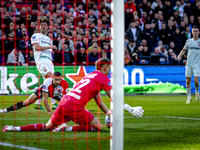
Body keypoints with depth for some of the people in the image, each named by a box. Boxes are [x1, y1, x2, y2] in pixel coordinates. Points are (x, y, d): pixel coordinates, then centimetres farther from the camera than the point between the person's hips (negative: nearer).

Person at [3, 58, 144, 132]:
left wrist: (109, 113, 24)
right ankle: (68, 128, -11)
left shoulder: (90, 76, 27)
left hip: (63, 103, 8)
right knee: (98, 127, 3)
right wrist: (131, 109, 8)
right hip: (75, 106, -8)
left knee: (47, 127, 22)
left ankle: (15, 128, 8)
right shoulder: (102, 78, 2)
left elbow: (99, 101, 27)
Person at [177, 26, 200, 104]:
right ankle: (189, 97, 13)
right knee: (188, 80, 1)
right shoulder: (188, 41, 9)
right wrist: (180, 56, 3)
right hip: (189, 64, 2)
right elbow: (184, 50, 20)